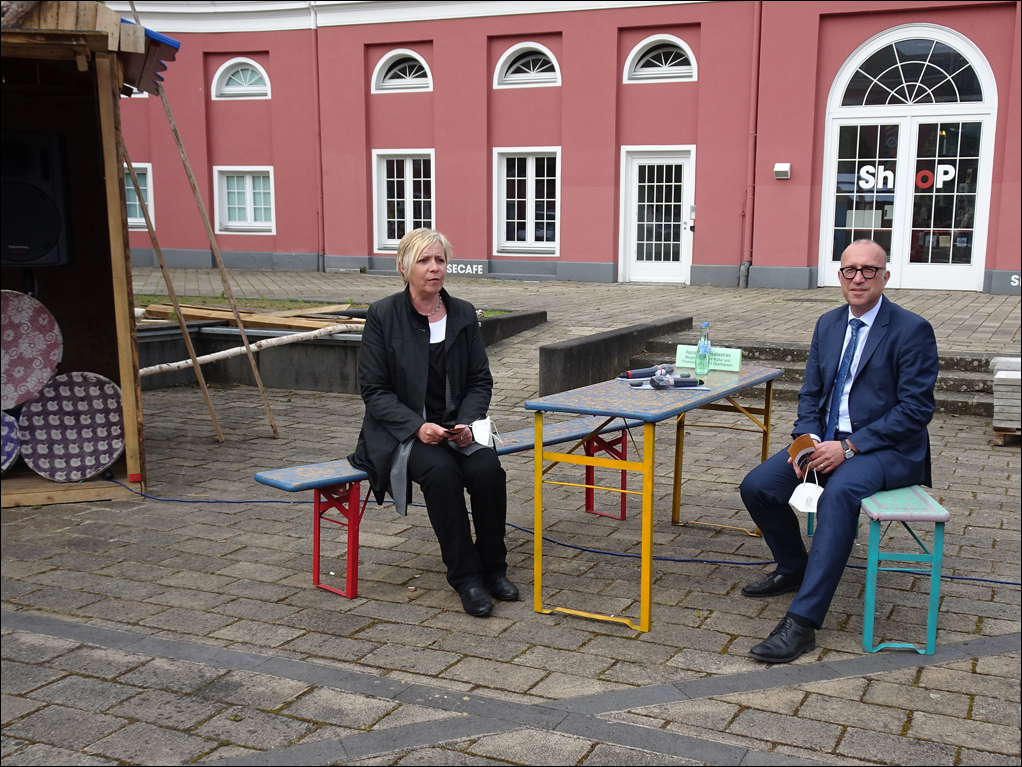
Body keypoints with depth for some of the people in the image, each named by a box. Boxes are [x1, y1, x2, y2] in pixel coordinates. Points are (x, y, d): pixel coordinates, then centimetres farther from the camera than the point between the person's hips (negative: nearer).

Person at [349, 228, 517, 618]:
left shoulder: (464, 314, 5)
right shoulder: (383, 315, -6)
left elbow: (481, 380, 8)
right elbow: (373, 389, -7)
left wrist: (466, 423, -12)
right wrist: (418, 426, -21)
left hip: (456, 427, 3)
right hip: (401, 431, -3)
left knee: (488, 469, -26)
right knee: (441, 471, -33)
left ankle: (493, 567, -5)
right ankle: (465, 576, -18)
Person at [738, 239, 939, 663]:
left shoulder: (912, 330, -9)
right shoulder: (828, 324, 12)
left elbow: (916, 409, -14)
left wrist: (849, 447, -20)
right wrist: (808, 438, -7)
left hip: (888, 450, -7)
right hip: (828, 442, 7)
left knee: (839, 493, -36)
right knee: (757, 486, -10)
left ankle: (802, 622, -36)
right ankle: (794, 568, 19)